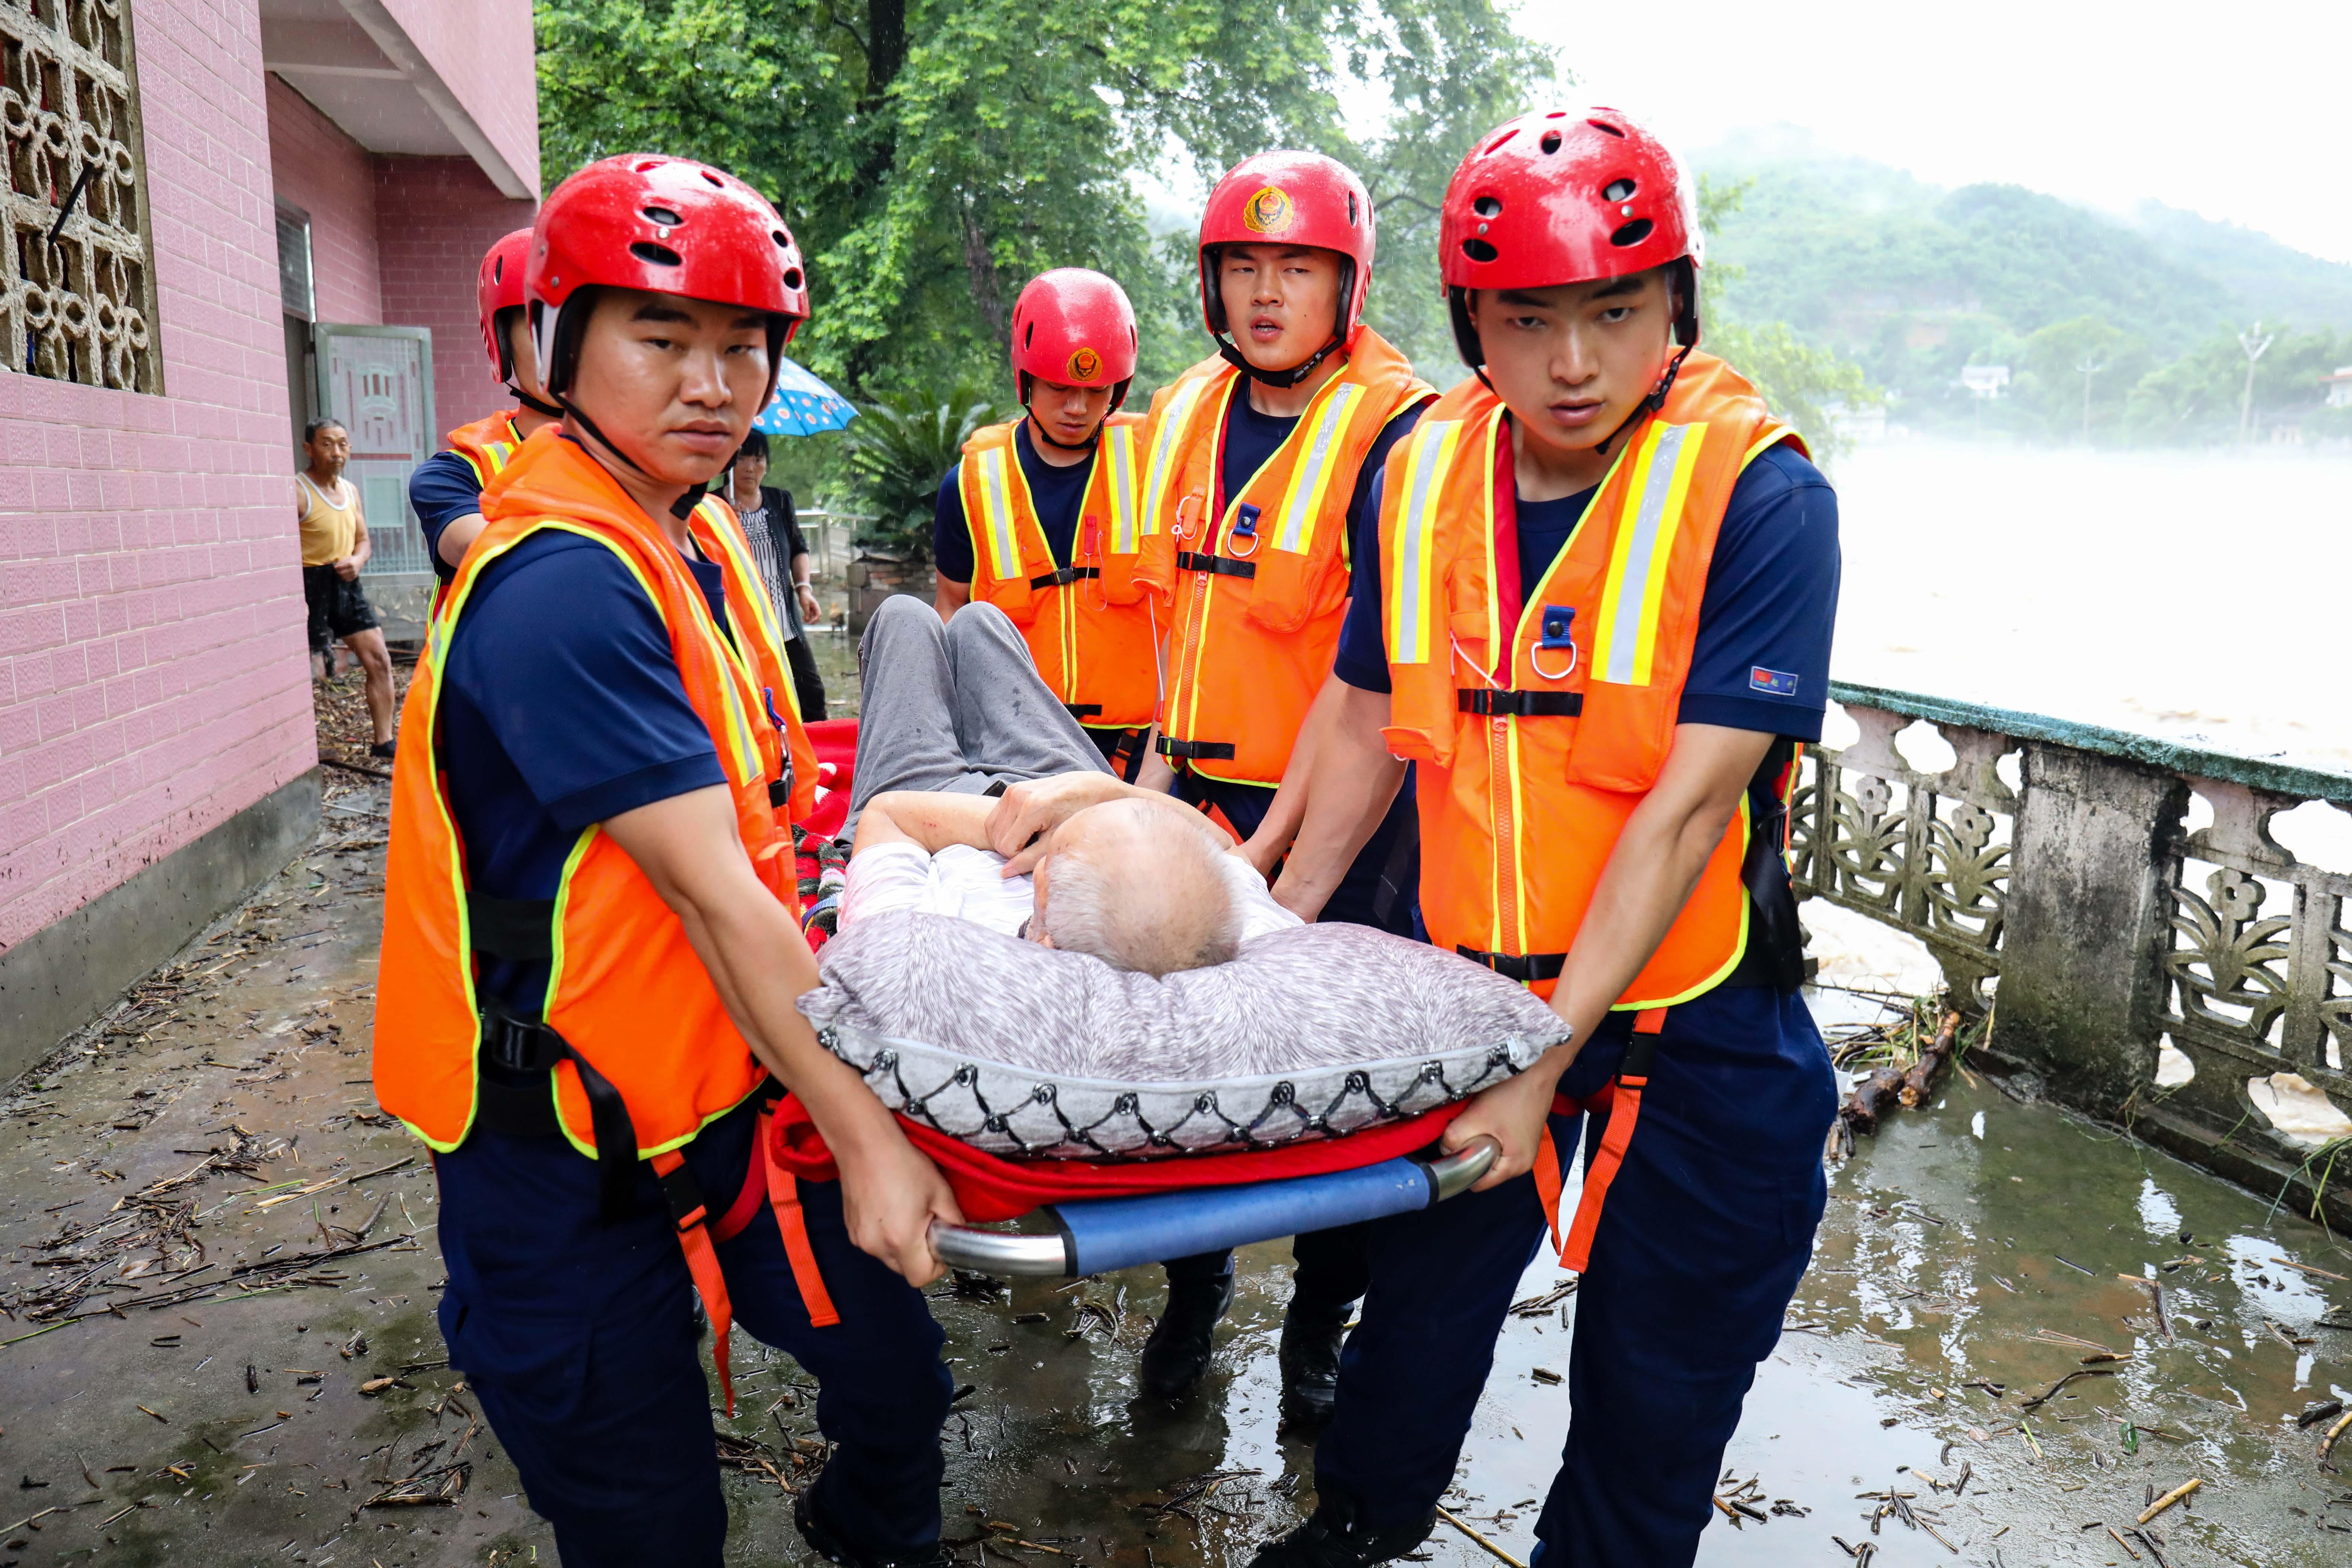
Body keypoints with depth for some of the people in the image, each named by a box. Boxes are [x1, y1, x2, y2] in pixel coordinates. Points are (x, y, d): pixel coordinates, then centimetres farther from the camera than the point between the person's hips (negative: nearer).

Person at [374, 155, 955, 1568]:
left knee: (895, 1382, 17)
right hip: (574, 1158, -8)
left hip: (722, 1102, 8)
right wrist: (865, 1138, -20)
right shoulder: (565, 587, -24)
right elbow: (709, 893, -25)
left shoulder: (701, 536, 6)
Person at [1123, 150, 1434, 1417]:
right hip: (1204, 791, 6)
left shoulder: (1392, 434, -14)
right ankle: (1193, 1288, 37)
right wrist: (1168, 752, 11)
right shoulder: (1186, 416, 7)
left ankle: (1320, 1327, 30)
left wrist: (1272, 847, -19)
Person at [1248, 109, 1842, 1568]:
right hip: (1471, 984, 4)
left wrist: (1546, 1061, -23)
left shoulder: (1760, 498, -19)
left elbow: (1686, 807, -23)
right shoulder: (1422, 477, -5)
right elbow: (1371, 723, 6)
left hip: (1693, 1016, -3)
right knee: (1423, 1283, 22)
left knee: (1659, 1367, 13)